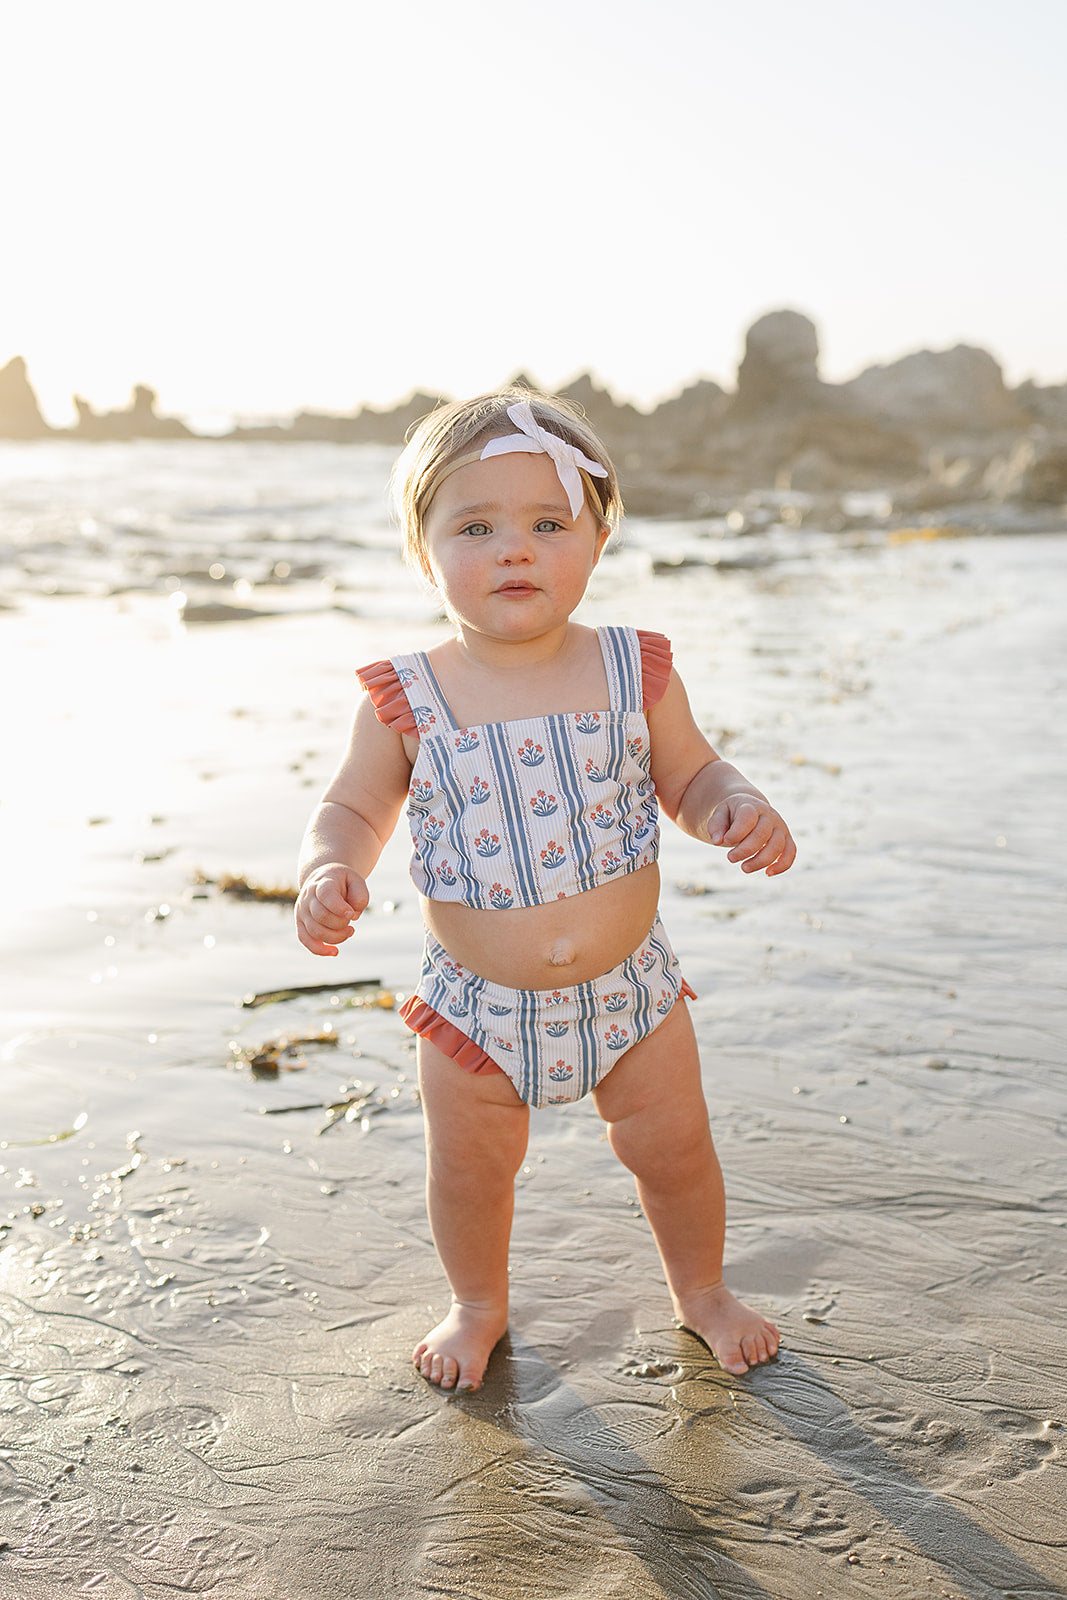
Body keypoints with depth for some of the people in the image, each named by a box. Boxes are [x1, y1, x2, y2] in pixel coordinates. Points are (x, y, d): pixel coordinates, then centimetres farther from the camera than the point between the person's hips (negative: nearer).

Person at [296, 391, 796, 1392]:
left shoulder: (635, 672, -8)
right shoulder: (405, 700, -11)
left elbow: (689, 777, 4)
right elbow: (353, 806, -1)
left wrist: (740, 811, -17)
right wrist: (329, 871, -21)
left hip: (629, 988, 1)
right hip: (476, 1006, 0)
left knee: (673, 1148, 15)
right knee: (469, 1171, 16)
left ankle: (701, 1290, 45)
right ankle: (479, 1306, 46)